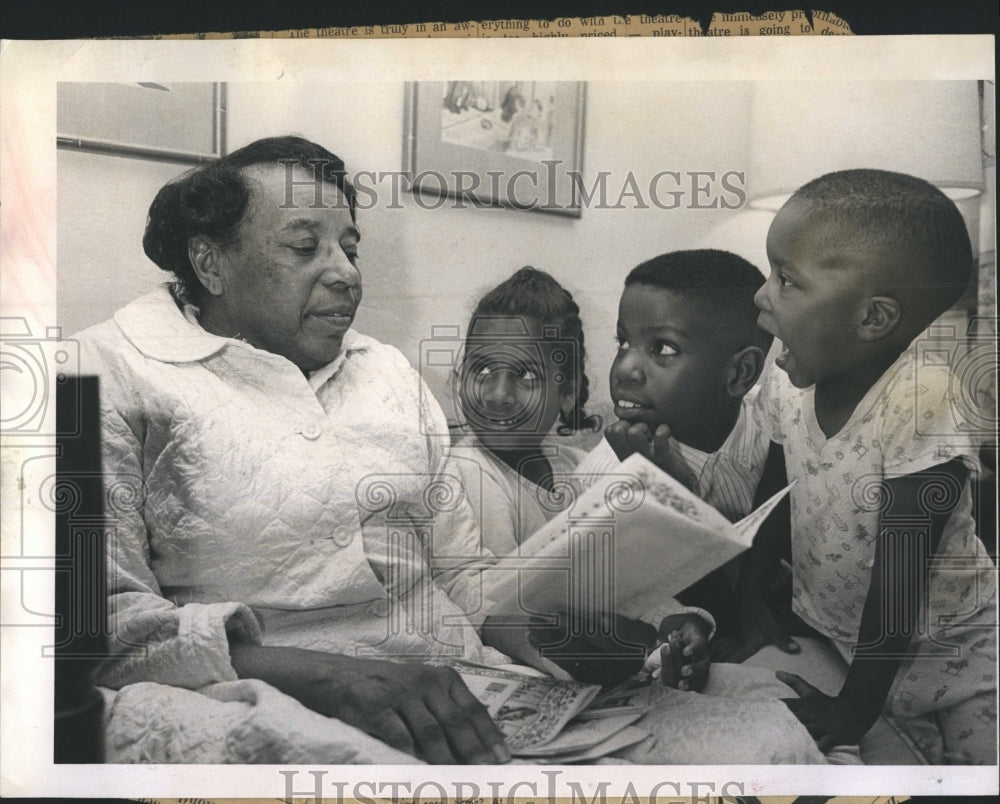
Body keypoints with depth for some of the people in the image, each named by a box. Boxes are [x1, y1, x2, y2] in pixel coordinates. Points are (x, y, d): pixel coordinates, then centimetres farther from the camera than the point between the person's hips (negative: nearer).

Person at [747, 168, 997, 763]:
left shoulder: (919, 409, -30)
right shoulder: (791, 389, -12)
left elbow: (900, 577, -28)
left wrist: (855, 708, -22)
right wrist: (746, 599, 8)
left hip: (946, 655, -5)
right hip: (828, 635, 5)